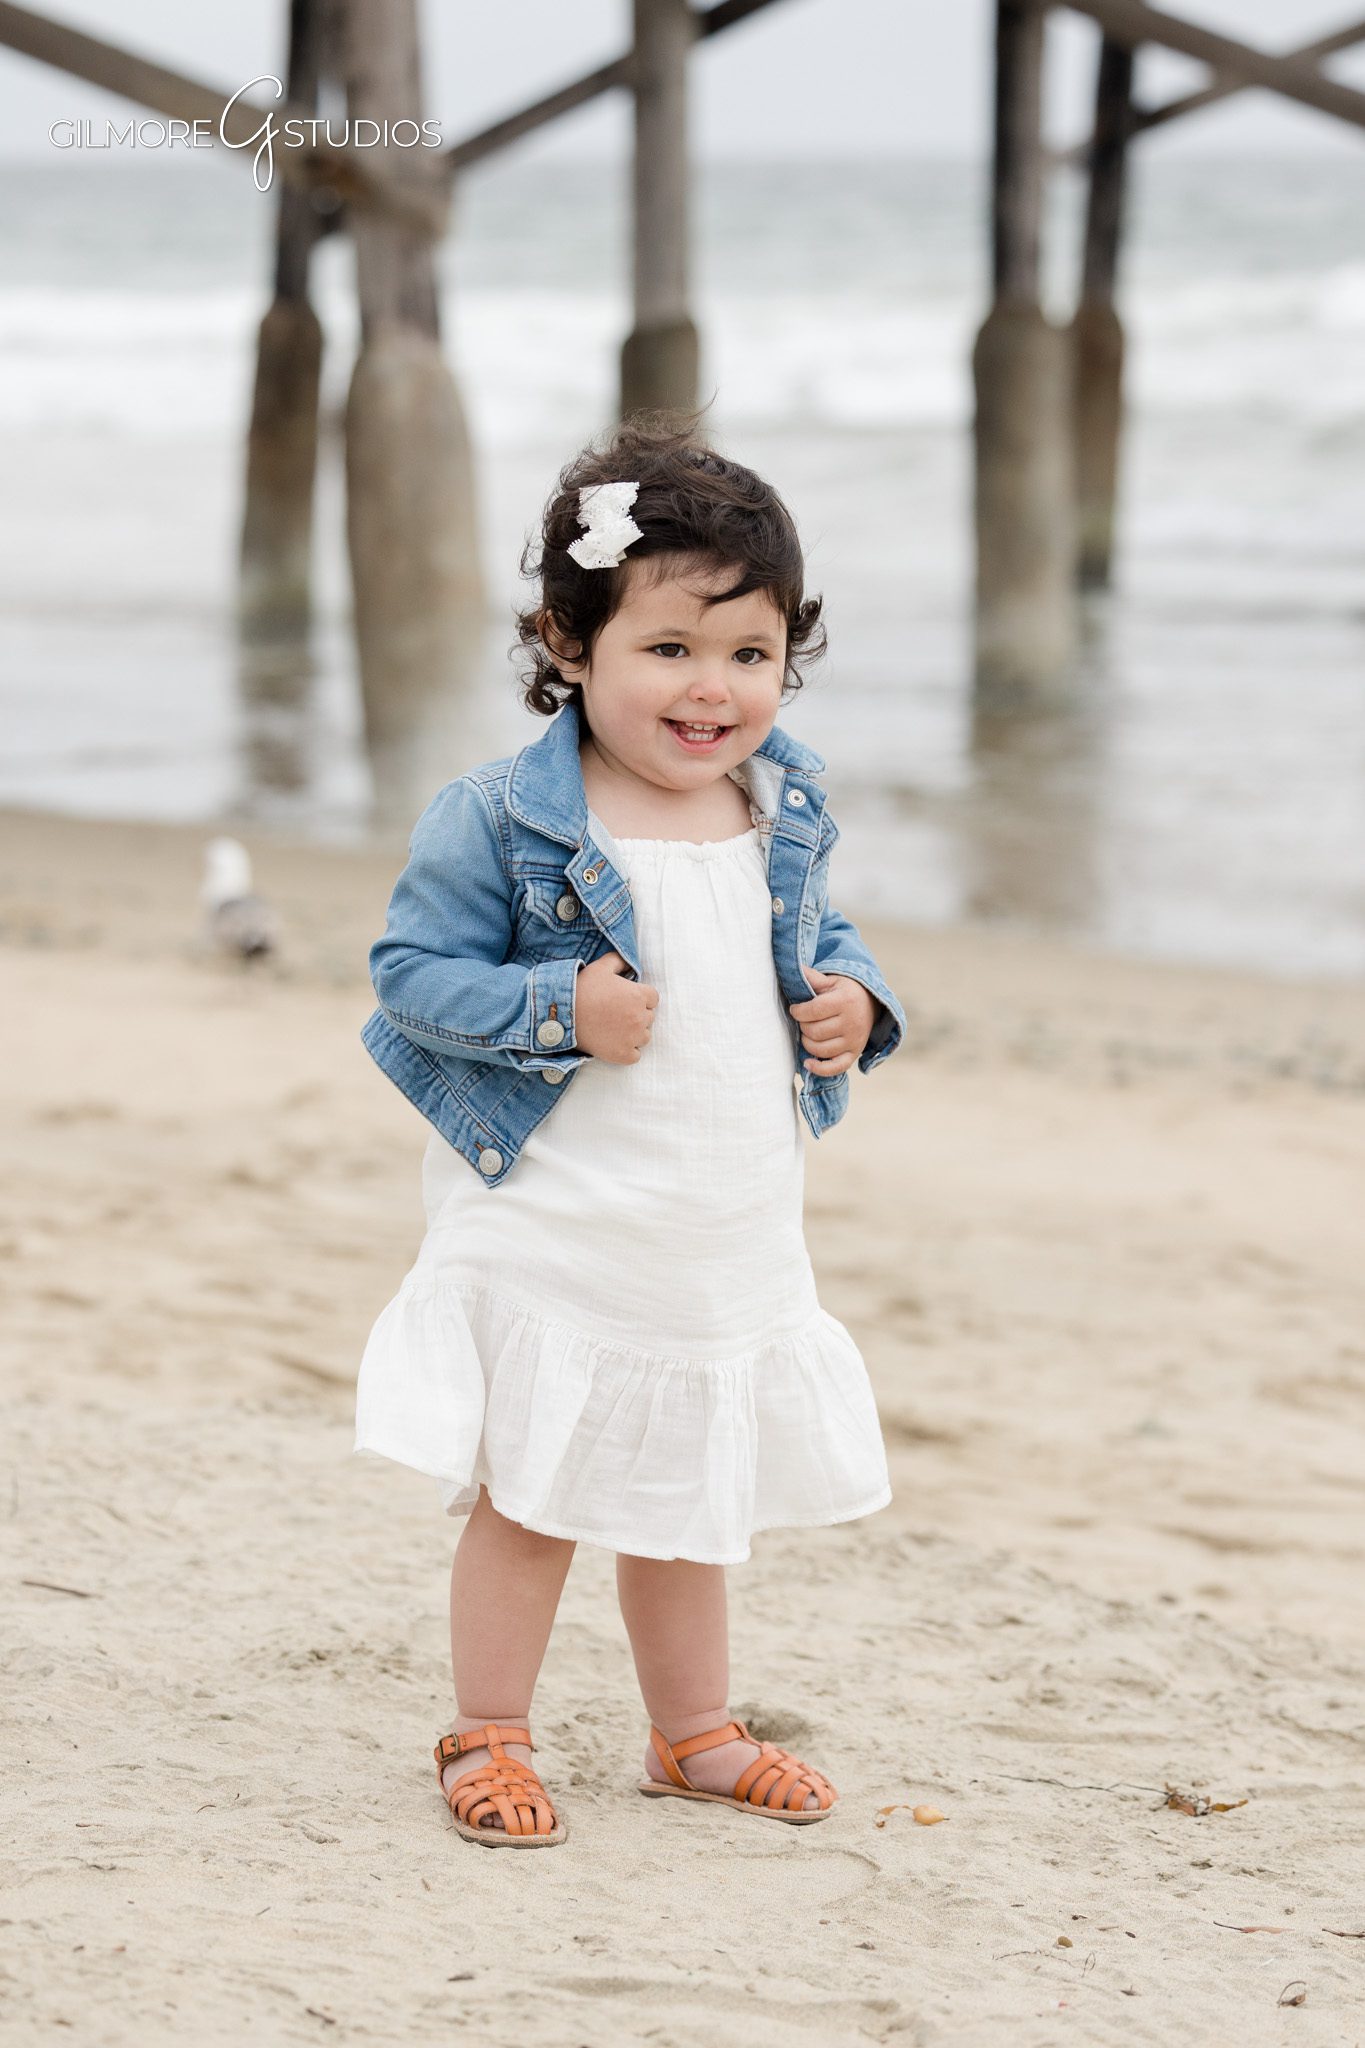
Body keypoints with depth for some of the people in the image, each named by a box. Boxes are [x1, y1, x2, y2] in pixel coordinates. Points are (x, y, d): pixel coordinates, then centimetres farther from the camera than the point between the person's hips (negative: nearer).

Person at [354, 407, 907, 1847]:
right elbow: (413, 967, -12)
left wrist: (852, 1000, -3)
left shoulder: (785, 811, 3)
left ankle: (694, 1733, 34)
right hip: (556, 1238, -5)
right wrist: (560, 1011, -25)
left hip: (735, 1236, 5)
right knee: (530, 1496, 4)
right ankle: (487, 1739, 20)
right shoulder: (501, 822, -16)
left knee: (691, 1502, 19)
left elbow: (817, 935, 18)